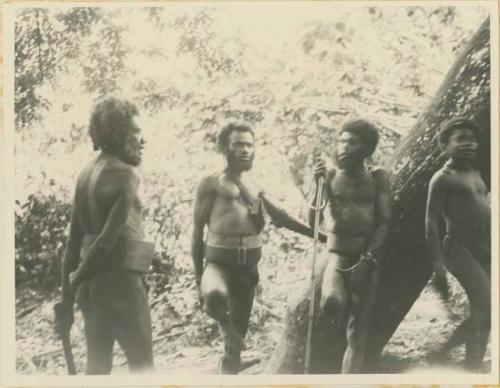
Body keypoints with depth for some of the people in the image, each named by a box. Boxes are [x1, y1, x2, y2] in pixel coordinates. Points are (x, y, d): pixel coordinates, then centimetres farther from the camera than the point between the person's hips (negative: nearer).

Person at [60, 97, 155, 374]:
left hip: (92, 283, 8)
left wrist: (67, 292, 13)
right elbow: (108, 239, -19)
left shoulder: (87, 173, 9)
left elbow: (74, 239, 10)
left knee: (97, 366, 15)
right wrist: (75, 282, -6)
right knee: (142, 367, 5)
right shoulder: (126, 175, -14)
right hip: (120, 279, -8)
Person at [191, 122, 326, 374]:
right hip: (219, 261, -5)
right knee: (215, 295, -38)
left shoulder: (256, 188, 16)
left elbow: (281, 217, 21)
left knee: (239, 333, 6)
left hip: (248, 264, 5)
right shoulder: (212, 183, 0)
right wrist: (198, 276, -3)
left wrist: (317, 234, 15)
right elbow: (198, 231, 0)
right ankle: (226, 327, -7)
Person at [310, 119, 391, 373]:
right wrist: (318, 185, -11)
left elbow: (383, 223, -1)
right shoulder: (330, 176, 6)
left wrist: (367, 257, -11)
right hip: (338, 252, 0)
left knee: (357, 331, -2)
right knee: (332, 301, -32)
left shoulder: (377, 178, 4)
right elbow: (313, 221, 1)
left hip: (369, 255, 0)